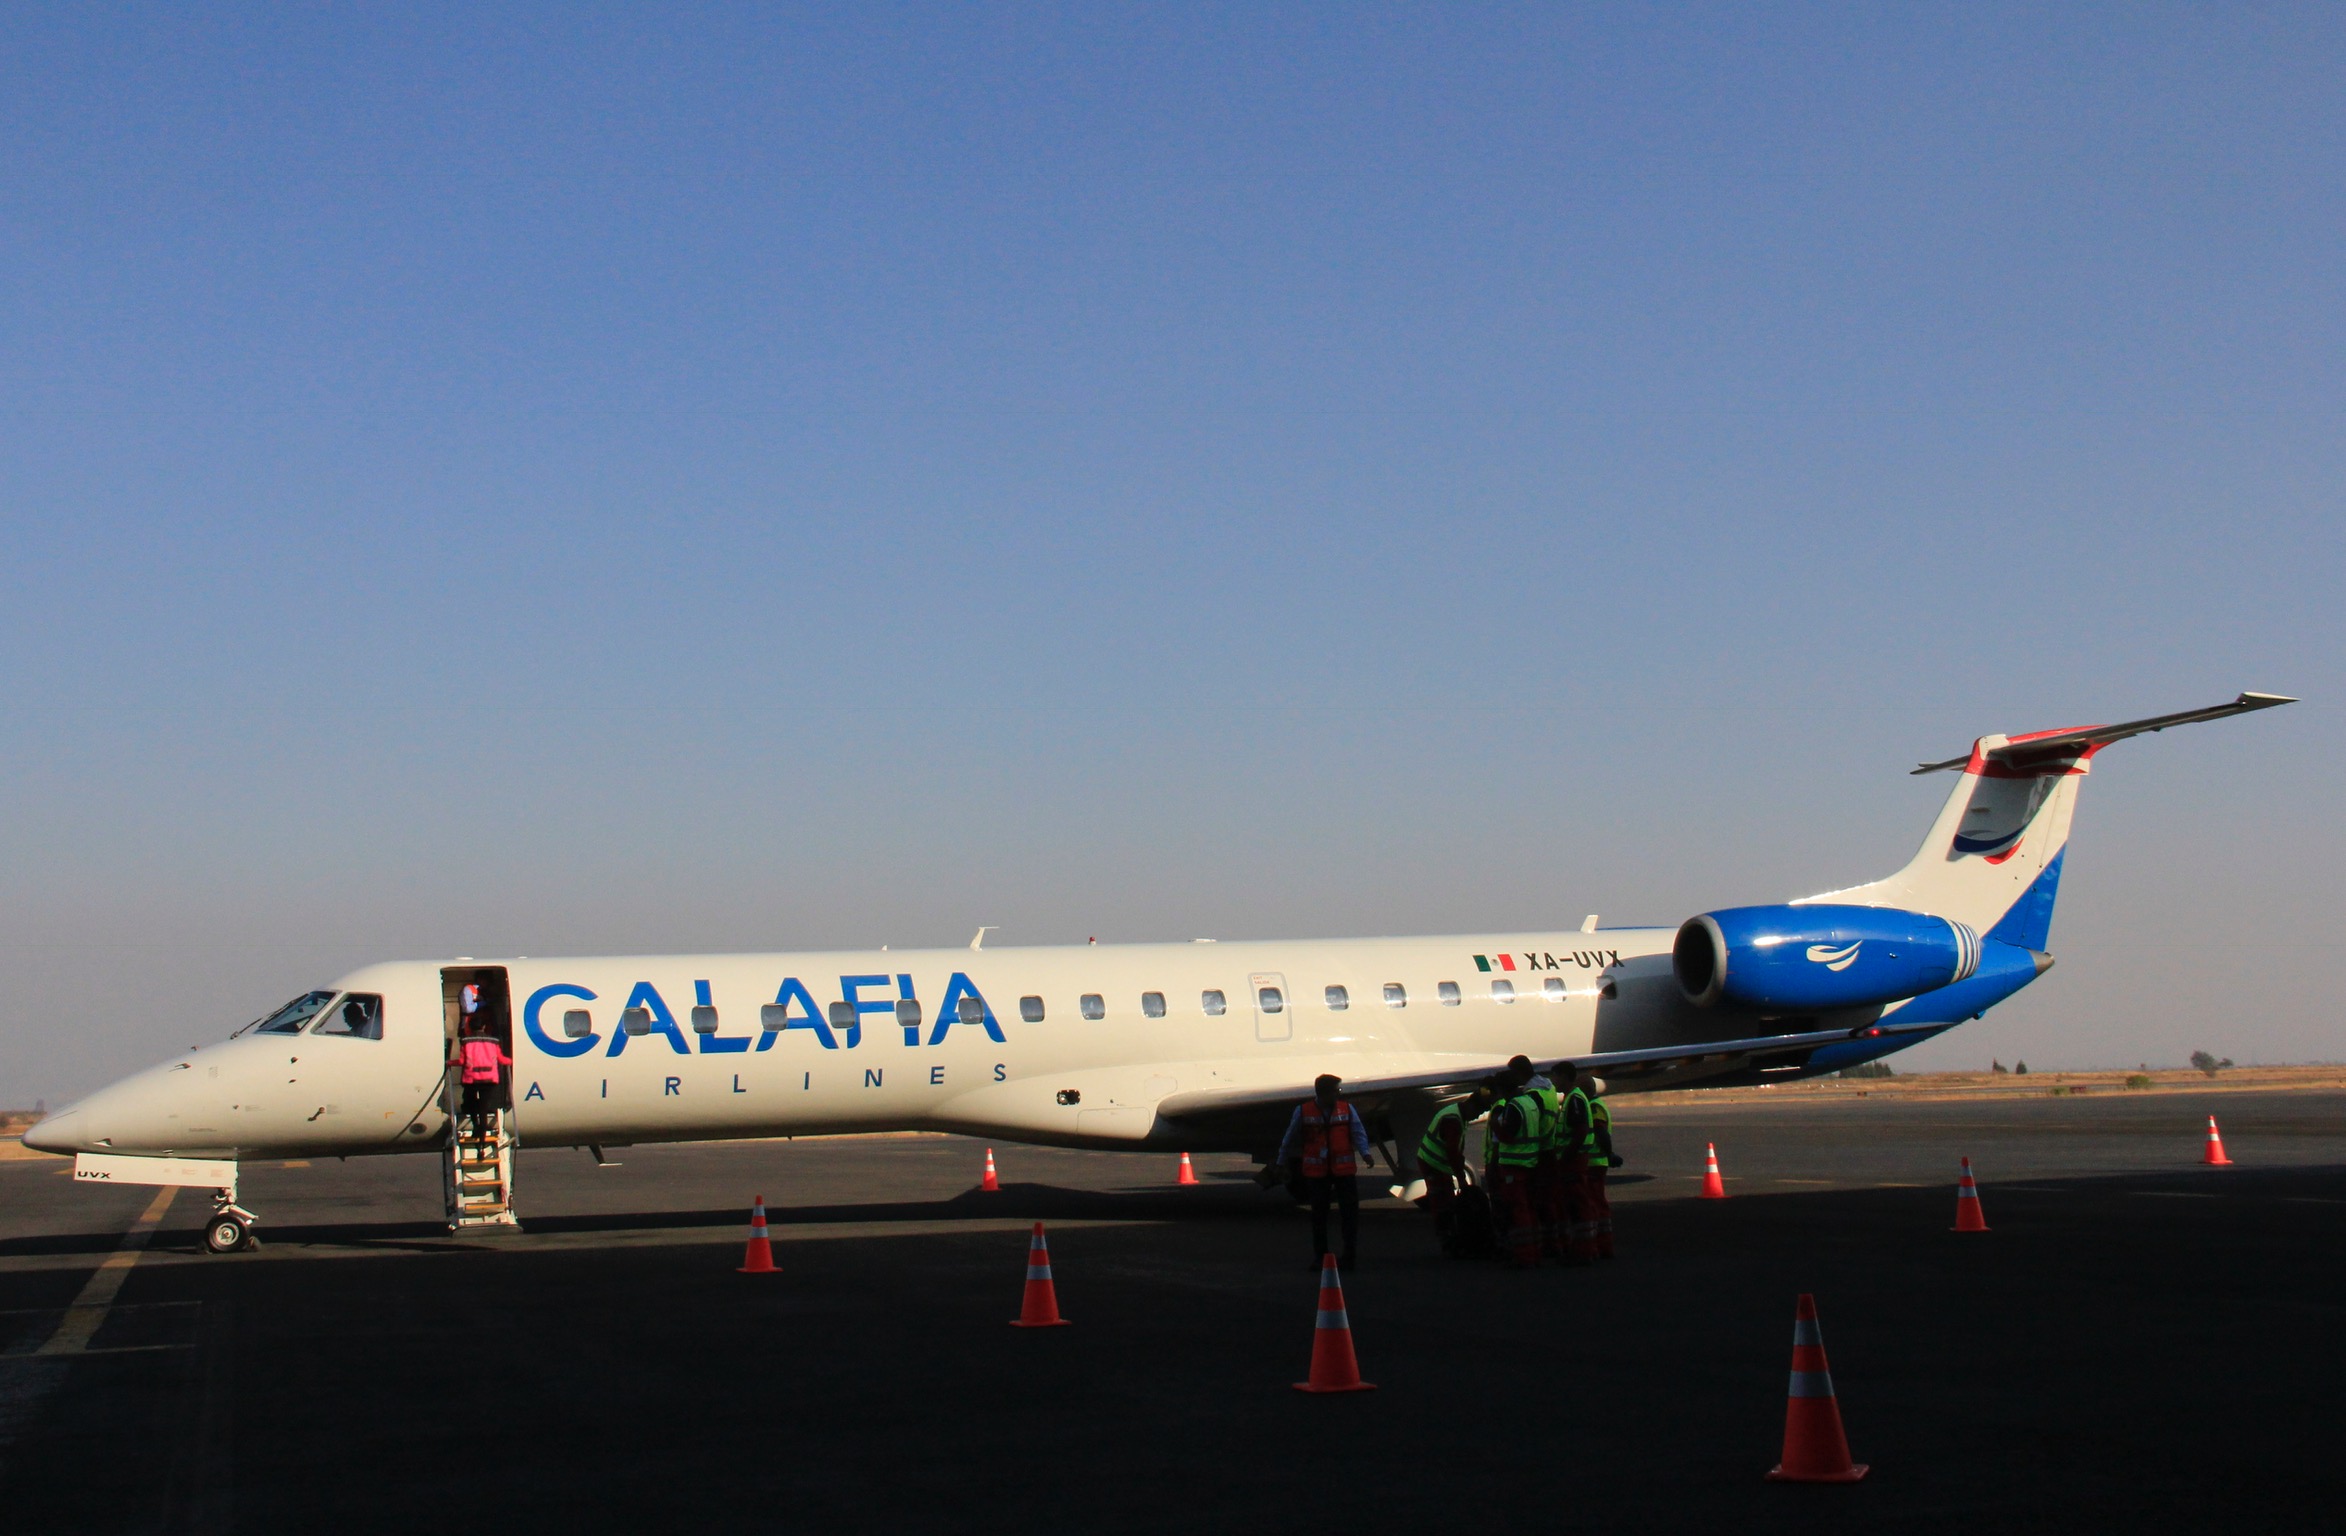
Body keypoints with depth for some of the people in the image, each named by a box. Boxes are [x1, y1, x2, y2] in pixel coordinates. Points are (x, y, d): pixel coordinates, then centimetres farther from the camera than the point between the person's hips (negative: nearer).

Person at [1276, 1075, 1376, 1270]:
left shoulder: (1347, 1109, 2)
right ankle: (1320, 1256, 17)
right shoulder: (1303, 1111, -1)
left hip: (1343, 1169, 0)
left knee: (1350, 1212, -5)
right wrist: (1282, 1163, 14)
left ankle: (1350, 1254, 0)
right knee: (1318, 1215, 7)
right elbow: (1290, 1138, 8)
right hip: (1316, 1171, 0)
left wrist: (1365, 1153, -19)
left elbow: (1358, 1133, -1)